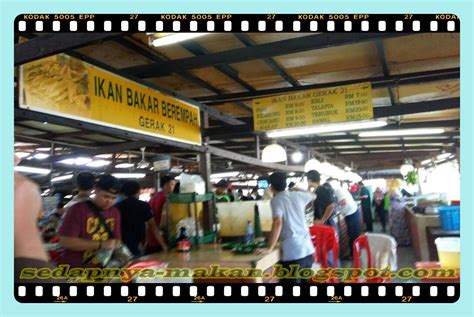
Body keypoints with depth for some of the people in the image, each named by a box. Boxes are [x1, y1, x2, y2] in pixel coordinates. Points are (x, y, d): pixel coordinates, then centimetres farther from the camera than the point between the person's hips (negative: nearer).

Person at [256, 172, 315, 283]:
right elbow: (313, 196, 34)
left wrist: (269, 248, -18)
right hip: (308, 249, 7)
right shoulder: (297, 195, 12)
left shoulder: (276, 200, -5)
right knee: (304, 280, 21)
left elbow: (278, 223, -19)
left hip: (293, 252, -7)